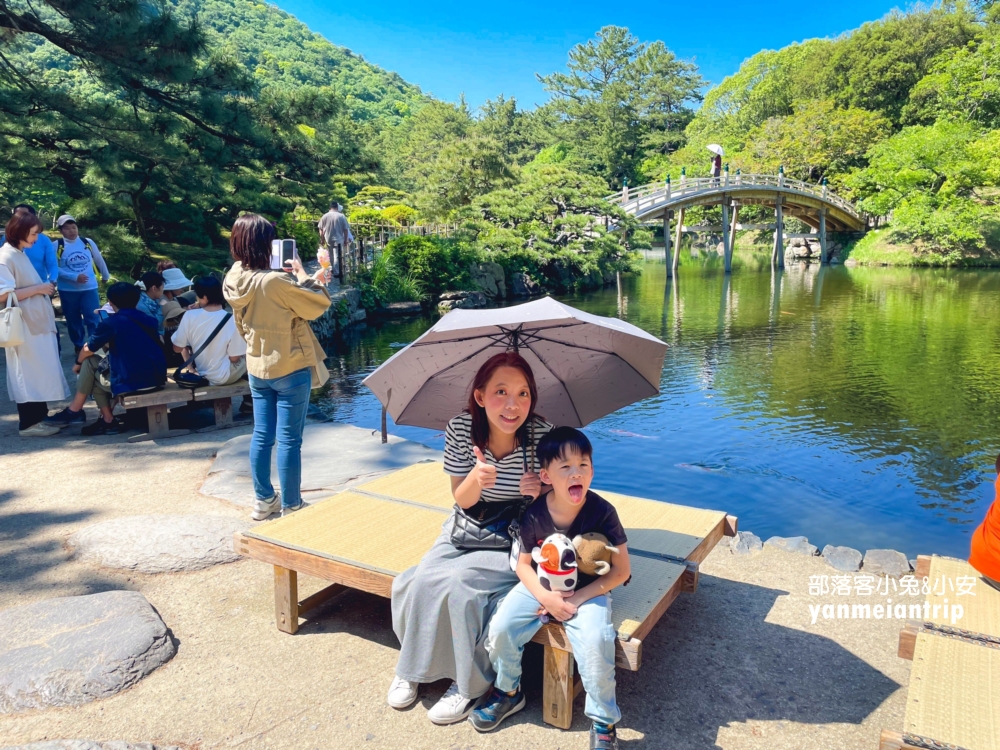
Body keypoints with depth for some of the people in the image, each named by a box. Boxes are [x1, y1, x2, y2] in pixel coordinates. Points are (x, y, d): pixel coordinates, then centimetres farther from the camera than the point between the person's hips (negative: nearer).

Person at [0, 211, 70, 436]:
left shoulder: (20, 254, 15)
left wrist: (44, 287, 9)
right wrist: (37, 289, -18)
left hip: (36, 323, 9)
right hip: (23, 327, -9)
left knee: (38, 373, 13)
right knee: (28, 374, -3)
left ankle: (38, 417, 21)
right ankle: (28, 423, 4)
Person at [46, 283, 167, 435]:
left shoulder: (110, 322, -3)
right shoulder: (150, 320, 13)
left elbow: (88, 350, 10)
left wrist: (78, 364, 31)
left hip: (130, 382, -6)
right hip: (157, 378, 7)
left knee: (90, 362, 16)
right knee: (100, 368, 27)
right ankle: (107, 420, 23)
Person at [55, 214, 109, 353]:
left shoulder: (88, 242, 0)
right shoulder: (57, 245, -6)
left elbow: (99, 261, 15)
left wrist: (106, 276, 26)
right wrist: (75, 277, -19)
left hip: (89, 288, 0)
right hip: (67, 290, 0)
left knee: (93, 319, -5)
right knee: (73, 321, 12)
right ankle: (79, 346, 27)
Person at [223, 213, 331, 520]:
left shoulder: (233, 281, -1)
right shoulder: (275, 281, -25)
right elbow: (318, 305, -15)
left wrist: (308, 281, 13)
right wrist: (302, 274, 0)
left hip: (257, 368, 7)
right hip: (290, 369, -7)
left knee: (261, 435, 16)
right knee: (289, 440, 2)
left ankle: (264, 500, 28)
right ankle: (291, 506, 13)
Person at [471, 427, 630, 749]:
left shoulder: (602, 512, -19)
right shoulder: (535, 515, -14)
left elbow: (621, 570, -12)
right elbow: (523, 564, -1)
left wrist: (578, 598, -19)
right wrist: (545, 596, -20)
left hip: (589, 591, -2)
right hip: (541, 587, 3)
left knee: (596, 643, -28)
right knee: (500, 628, -15)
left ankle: (603, 722, -1)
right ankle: (508, 692, 16)